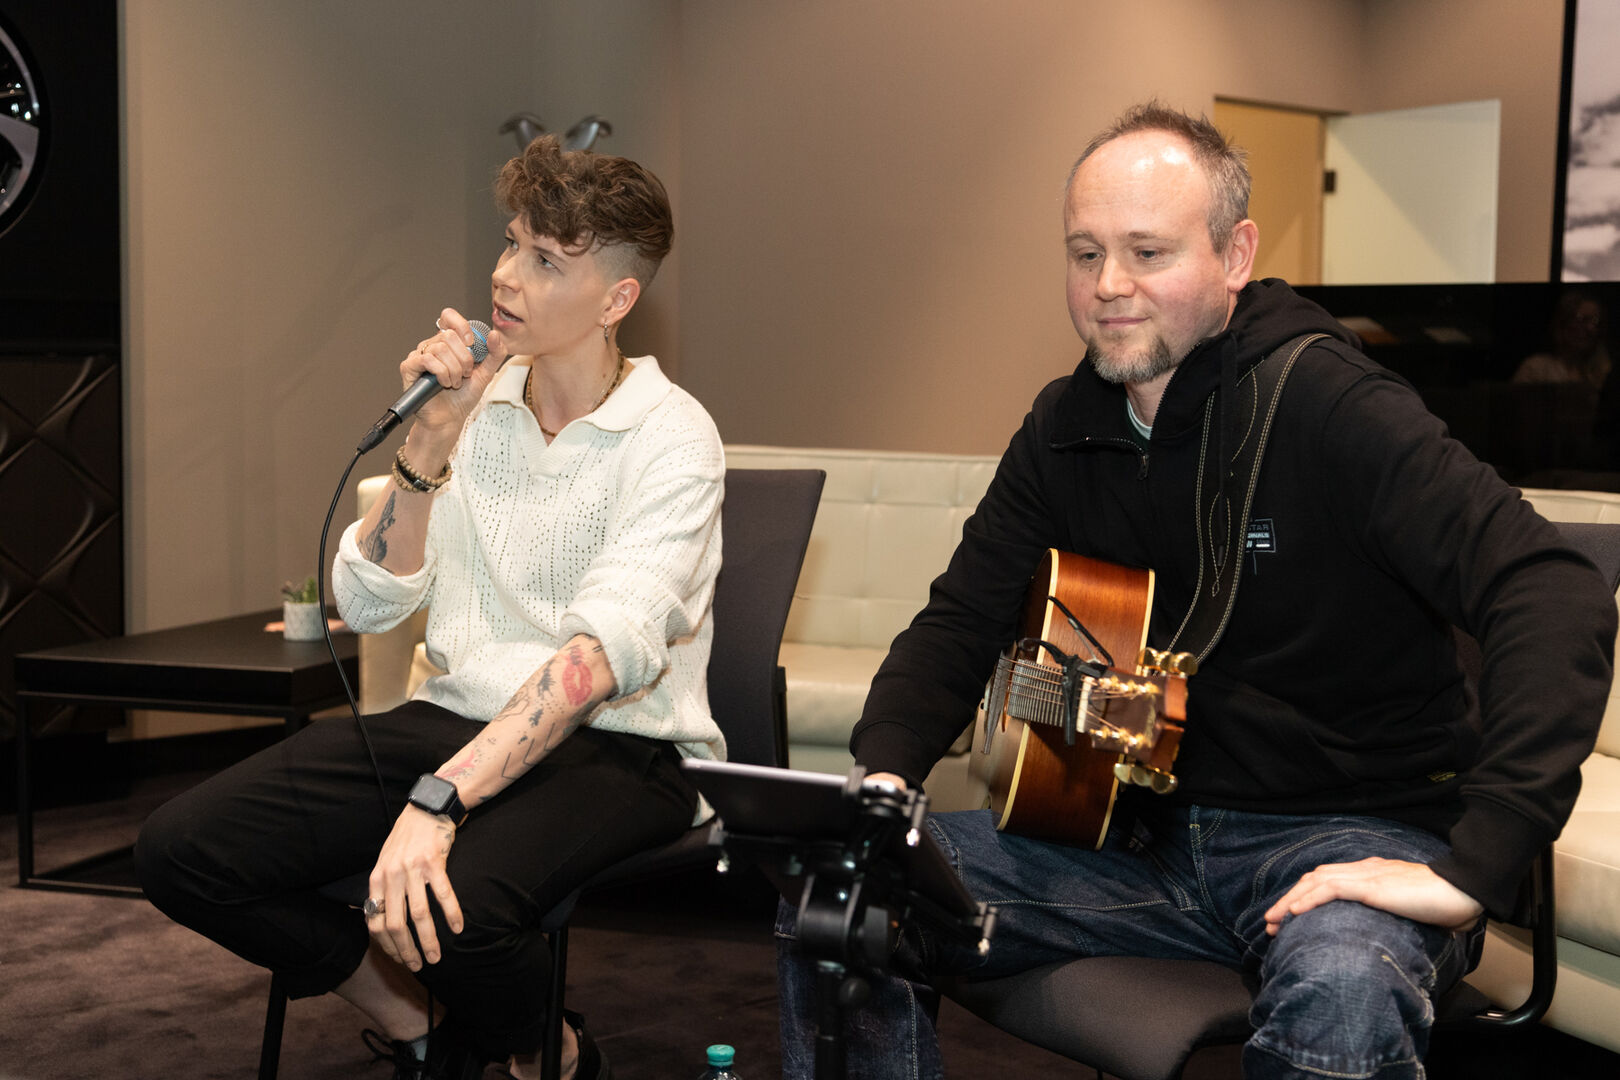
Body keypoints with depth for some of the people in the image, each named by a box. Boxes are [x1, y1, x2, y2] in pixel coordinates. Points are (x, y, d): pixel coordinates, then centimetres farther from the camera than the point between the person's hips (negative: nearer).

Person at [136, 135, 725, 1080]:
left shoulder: (671, 436, -9)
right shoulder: (475, 404, 8)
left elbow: (606, 649, -24)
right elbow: (369, 605, 5)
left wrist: (437, 802, -34)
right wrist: (430, 443, -10)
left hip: (616, 747, -5)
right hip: (456, 717, 6)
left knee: (449, 905, -35)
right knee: (180, 851, -11)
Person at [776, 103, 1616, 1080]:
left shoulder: (1329, 406, -17)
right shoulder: (1065, 430, 5)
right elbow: (963, 621, 10)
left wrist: (1472, 871, -32)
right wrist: (882, 776, -10)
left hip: (1350, 836, -5)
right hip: (1142, 831, 6)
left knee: (1339, 995, -40)